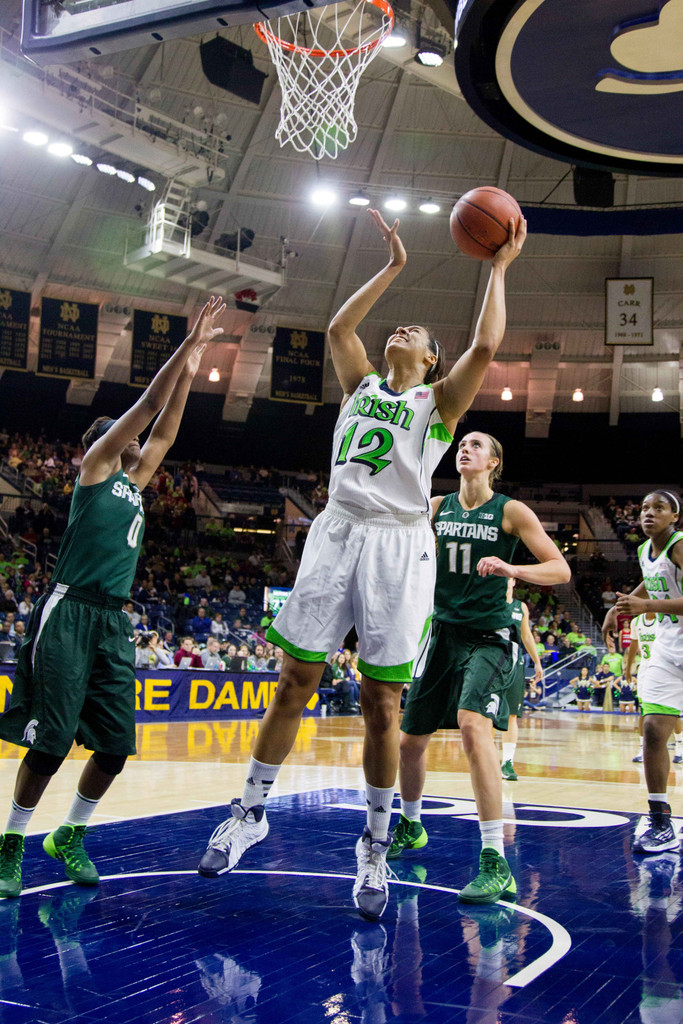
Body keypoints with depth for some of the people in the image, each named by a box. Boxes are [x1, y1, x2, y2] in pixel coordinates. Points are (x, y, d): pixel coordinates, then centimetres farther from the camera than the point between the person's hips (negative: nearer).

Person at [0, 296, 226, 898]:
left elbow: (164, 429, 24)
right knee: (51, 740, -9)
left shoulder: (134, 481, 22)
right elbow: (147, 405, -2)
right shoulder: (95, 465, 4)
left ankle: (70, 836, 21)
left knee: (116, 744, 2)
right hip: (69, 614, -7)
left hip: (113, 622, 7)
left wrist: (190, 371, 18)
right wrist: (187, 344, 0)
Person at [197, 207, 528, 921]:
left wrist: (498, 268, 0)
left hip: (398, 546, -3)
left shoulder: (438, 400, 8)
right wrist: (394, 266, 19)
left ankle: (375, 844, 13)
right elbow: (338, 327, 13)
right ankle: (251, 814, 18)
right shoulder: (361, 384, 20)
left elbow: (484, 347, -6)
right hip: (337, 534, 3)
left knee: (381, 704, -1)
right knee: (294, 684, 5)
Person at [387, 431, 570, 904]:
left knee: (473, 724, -29)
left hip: (489, 637, -5)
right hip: (442, 633, 5)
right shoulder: (435, 507, 8)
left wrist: (511, 569, -25)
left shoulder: (511, 511, -4)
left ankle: (496, 864, -27)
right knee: (411, 739, 12)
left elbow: (561, 569, -9)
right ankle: (411, 826, 42)